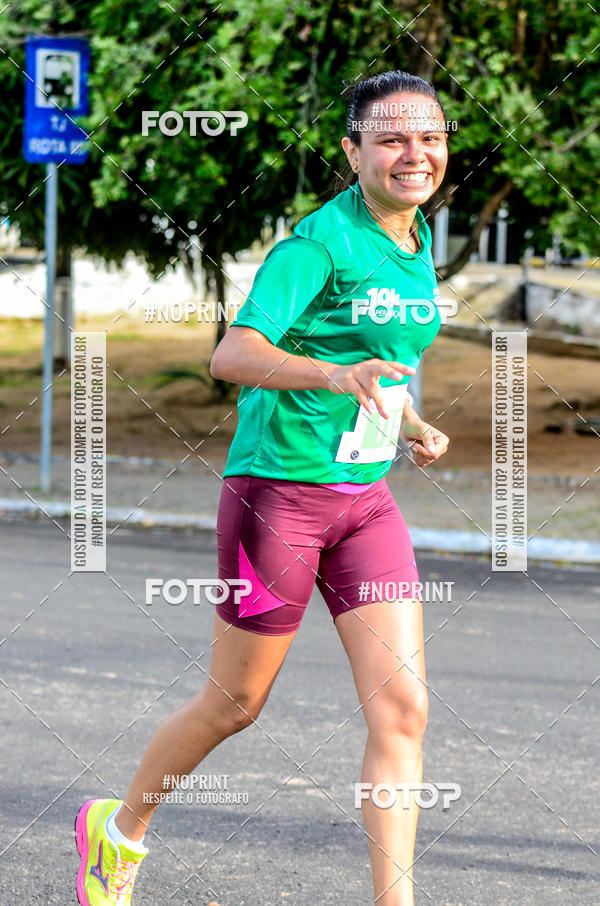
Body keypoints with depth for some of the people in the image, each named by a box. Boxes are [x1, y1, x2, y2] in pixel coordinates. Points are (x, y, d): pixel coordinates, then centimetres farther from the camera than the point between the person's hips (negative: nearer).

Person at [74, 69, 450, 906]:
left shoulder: (416, 242, 9)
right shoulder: (320, 243, -17)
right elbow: (233, 356, -29)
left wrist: (408, 421, 12)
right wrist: (336, 375, -44)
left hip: (366, 497, 7)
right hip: (279, 488, -6)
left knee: (402, 709, -7)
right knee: (235, 703, 8)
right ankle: (118, 829, 34)